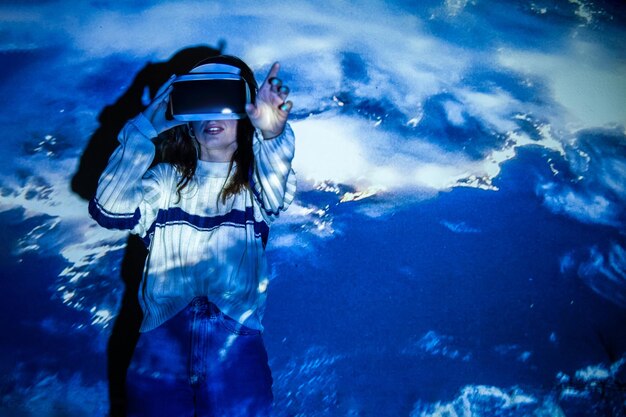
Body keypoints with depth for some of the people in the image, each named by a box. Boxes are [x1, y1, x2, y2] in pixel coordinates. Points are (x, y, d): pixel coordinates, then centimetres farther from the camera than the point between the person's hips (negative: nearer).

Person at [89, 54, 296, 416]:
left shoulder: (255, 183, 10)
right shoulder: (165, 179, 13)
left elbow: (277, 199, -14)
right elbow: (109, 211, -5)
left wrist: (273, 135, -34)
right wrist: (146, 128, -10)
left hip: (237, 339, -1)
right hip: (162, 334, 1)